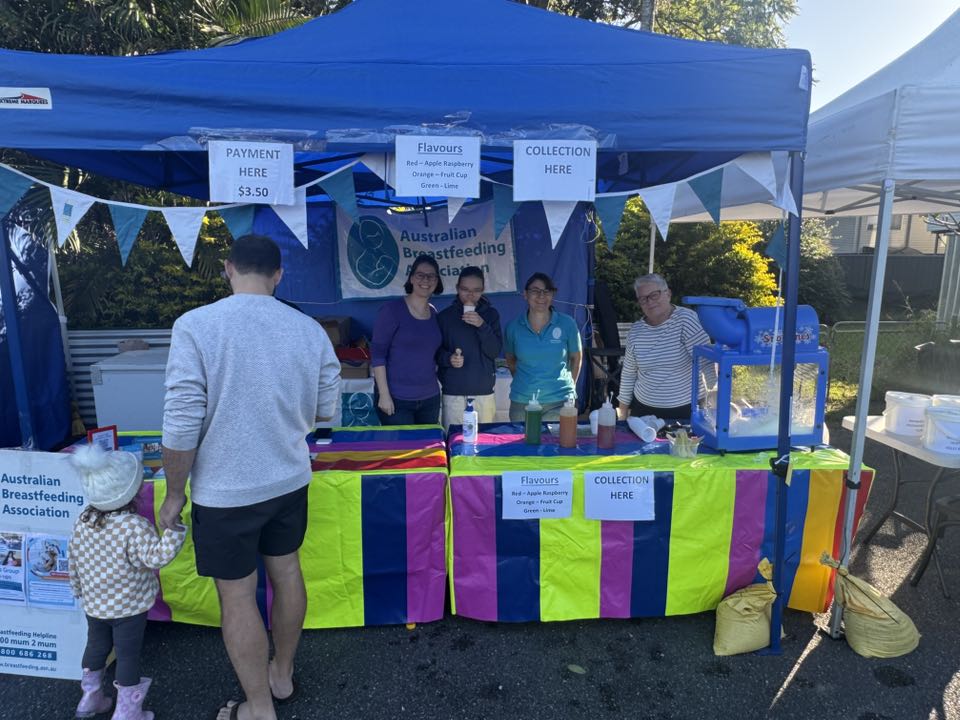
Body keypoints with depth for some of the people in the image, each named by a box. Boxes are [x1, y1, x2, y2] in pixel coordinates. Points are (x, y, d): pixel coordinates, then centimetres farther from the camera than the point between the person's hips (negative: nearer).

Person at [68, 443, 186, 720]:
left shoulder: (83, 519, -9)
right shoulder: (134, 527, -31)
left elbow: (73, 558, 3)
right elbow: (156, 557, -40)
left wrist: (78, 588, 18)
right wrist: (173, 524, -48)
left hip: (94, 603, 6)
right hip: (128, 607, -6)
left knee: (97, 646, 26)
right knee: (128, 655, 10)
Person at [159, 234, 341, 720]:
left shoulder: (196, 325, -17)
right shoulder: (309, 329, -6)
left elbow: (182, 425, -17)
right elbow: (324, 410, 3)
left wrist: (175, 493, -2)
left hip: (226, 490, -4)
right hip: (290, 480, 4)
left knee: (237, 597, 12)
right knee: (286, 573, 21)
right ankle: (282, 676, 42)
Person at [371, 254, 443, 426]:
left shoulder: (434, 313, 9)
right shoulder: (392, 309, -9)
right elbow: (377, 353, -11)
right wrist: (384, 394, -15)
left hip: (430, 398, 6)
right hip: (397, 399, -5)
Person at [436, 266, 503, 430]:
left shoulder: (491, 314, 5)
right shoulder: (444, 316, 2)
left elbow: (495, 351, -4)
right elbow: (436, 352, 6)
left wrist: (482, 325, -18)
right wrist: (449, 358, -15)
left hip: (484, 394, 1)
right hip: (453, 394, -1)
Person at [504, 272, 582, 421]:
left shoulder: (567, 324, -4)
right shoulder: (513, 326, -2)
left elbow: (576, 357, 7)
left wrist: (569, 386, 7)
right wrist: (525, 381, 8)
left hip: (559, 401, -1)